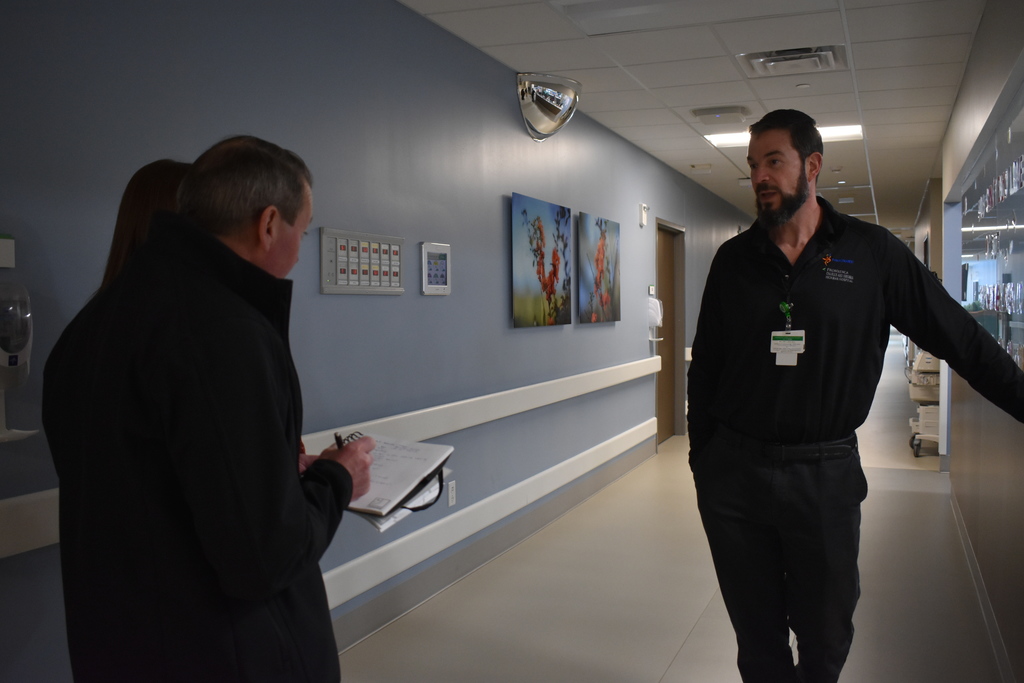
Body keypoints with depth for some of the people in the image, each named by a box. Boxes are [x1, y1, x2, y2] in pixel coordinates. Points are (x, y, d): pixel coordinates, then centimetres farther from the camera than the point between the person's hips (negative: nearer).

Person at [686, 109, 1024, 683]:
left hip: (825, 475, -1)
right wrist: (701, 459, 8)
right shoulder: (734, 259, 4)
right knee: (757, 635, 12)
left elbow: (963, 340, 3)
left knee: (826, 635, 12)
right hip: (733, 473, 2)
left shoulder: (873, 253, -2)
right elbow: (705, 367, 9)